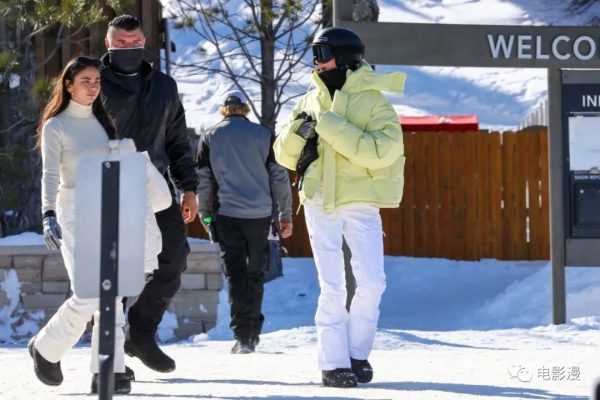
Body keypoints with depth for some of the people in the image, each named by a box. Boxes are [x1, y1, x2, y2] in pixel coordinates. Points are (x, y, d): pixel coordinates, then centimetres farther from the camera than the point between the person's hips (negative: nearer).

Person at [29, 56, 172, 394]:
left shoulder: (107, 121, 13)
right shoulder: (55, 127, -3)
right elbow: (50, 176, -11)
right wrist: (49, 216, -25)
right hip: (75, 215, -5)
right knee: (89, 296, -14)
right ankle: (46, 350, 8)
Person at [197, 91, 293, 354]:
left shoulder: (210, 138, 5)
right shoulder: (264, 134, 5)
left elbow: (203, 180, 4)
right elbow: (279, 176, 4)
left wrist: (206, 215, 12)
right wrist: (286, 214, 9)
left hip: (227, 214, -1)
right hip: (260, 214, 1)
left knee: (236, 274, 1)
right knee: (256, 273, 13)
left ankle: (243, 336, -9)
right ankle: (253, 332, 18)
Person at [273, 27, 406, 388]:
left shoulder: (372, 101, -4)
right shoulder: (313, 100, 10)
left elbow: (381, 150, -21)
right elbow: (284, 156, 13)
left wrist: (331, 127, -22)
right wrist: (298, 133, -9)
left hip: (360, 203, -2)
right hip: (320, 202, 2)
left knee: (372, 282, -5)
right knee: (332, 287, -3)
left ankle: (357, 353, 13)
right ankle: (334, 362, 0)